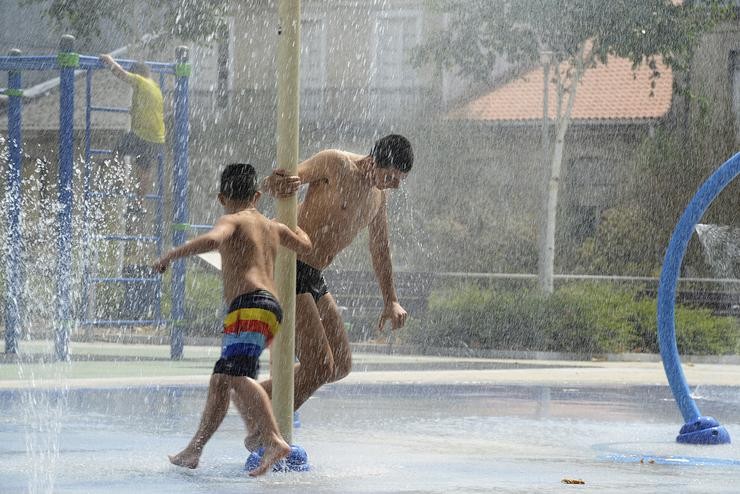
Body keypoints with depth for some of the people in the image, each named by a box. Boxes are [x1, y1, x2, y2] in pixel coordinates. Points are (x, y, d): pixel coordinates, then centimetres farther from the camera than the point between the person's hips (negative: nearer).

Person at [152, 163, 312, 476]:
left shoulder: (232, 221, 1)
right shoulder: (272, 227, 24)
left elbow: (212, 240, -22)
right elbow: (304, 246, 40)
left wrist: (170, 256, -12)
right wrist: (296, 229, 62)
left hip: (249, 304, -9)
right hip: (271, 308, 9)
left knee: (238, 375, -24)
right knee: (220, 380, 14)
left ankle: (274, 441, -40)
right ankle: (193, 452, 16)